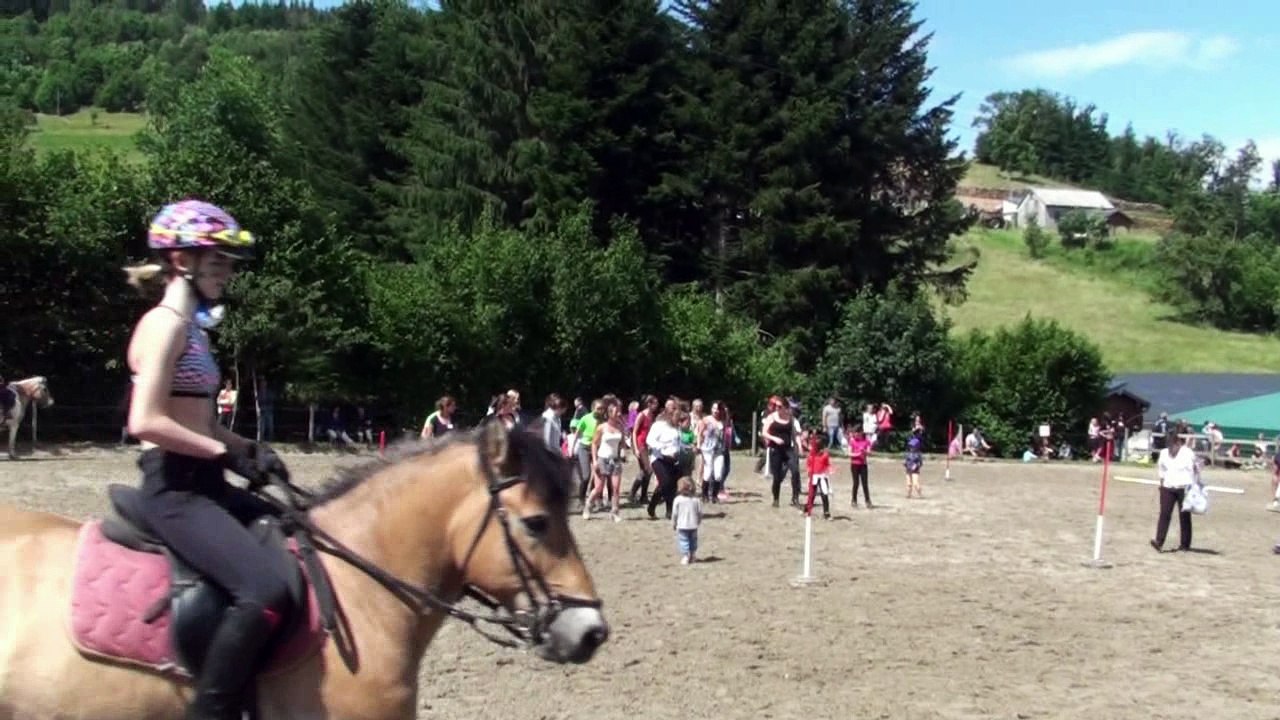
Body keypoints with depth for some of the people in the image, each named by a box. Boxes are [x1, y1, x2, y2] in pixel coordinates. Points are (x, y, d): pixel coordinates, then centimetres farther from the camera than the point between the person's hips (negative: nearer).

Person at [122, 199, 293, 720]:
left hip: (203, 485, 10)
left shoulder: (190, 327, 17)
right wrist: (229, 453, -17)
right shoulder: (165, 324, -12)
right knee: (266, 590, -27)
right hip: (174, 490, -10)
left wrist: (251, 449, 5)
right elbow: (146, 422, -23)